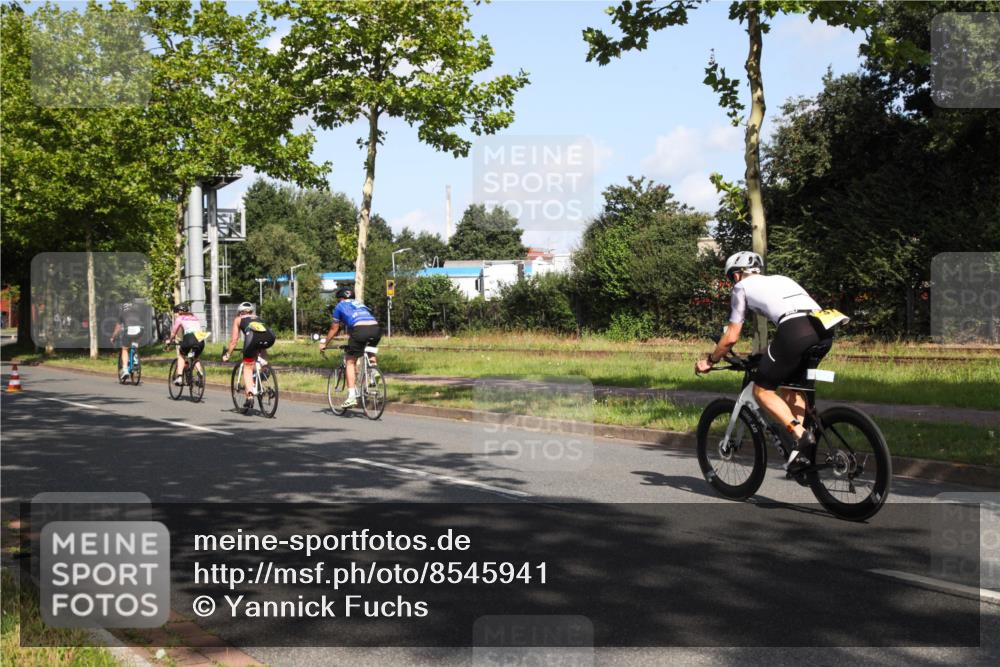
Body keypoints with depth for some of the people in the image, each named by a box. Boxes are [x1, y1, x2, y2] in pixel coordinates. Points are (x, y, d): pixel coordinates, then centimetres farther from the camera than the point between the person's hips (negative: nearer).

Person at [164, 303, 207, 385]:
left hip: (189, 338, -4)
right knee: (197, 358, 30)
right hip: (201, 340, 4)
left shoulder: (180, 318, 18)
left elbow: (173, 333, 25)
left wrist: (169, 341, 43)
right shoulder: (195, 317, 31)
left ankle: (179, 377, 12)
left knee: (181, 355, 26)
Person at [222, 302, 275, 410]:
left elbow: (233, 340, 28)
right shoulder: (257, 318, 40)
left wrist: (227, 354, 39)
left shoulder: (238, 319, 31)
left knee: (247, 367, 10)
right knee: (261, 348, 40)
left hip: (252, 337, -3)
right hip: (269, 338, 3)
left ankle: (250, 396, -4)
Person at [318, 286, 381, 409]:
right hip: (376, 328, 4)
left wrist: (324, 343, 43)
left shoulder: (340, 306, 25)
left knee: (350, 361, 7)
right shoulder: (360, 304, 38)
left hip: (360, 329, -4)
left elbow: (334, 329, 30)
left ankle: (352, 395, -2)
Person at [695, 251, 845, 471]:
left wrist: (709, 360, 33)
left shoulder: (742, 286, 19)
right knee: (792, 385, 26)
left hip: (796, 333, -7)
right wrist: (769, 354, 52)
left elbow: (731, 337, 18)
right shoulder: (780, 279, 36)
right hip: (824, 331, 7)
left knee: (762, 390, 7)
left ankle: (800, 435, -10)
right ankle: (804, 451, 17)